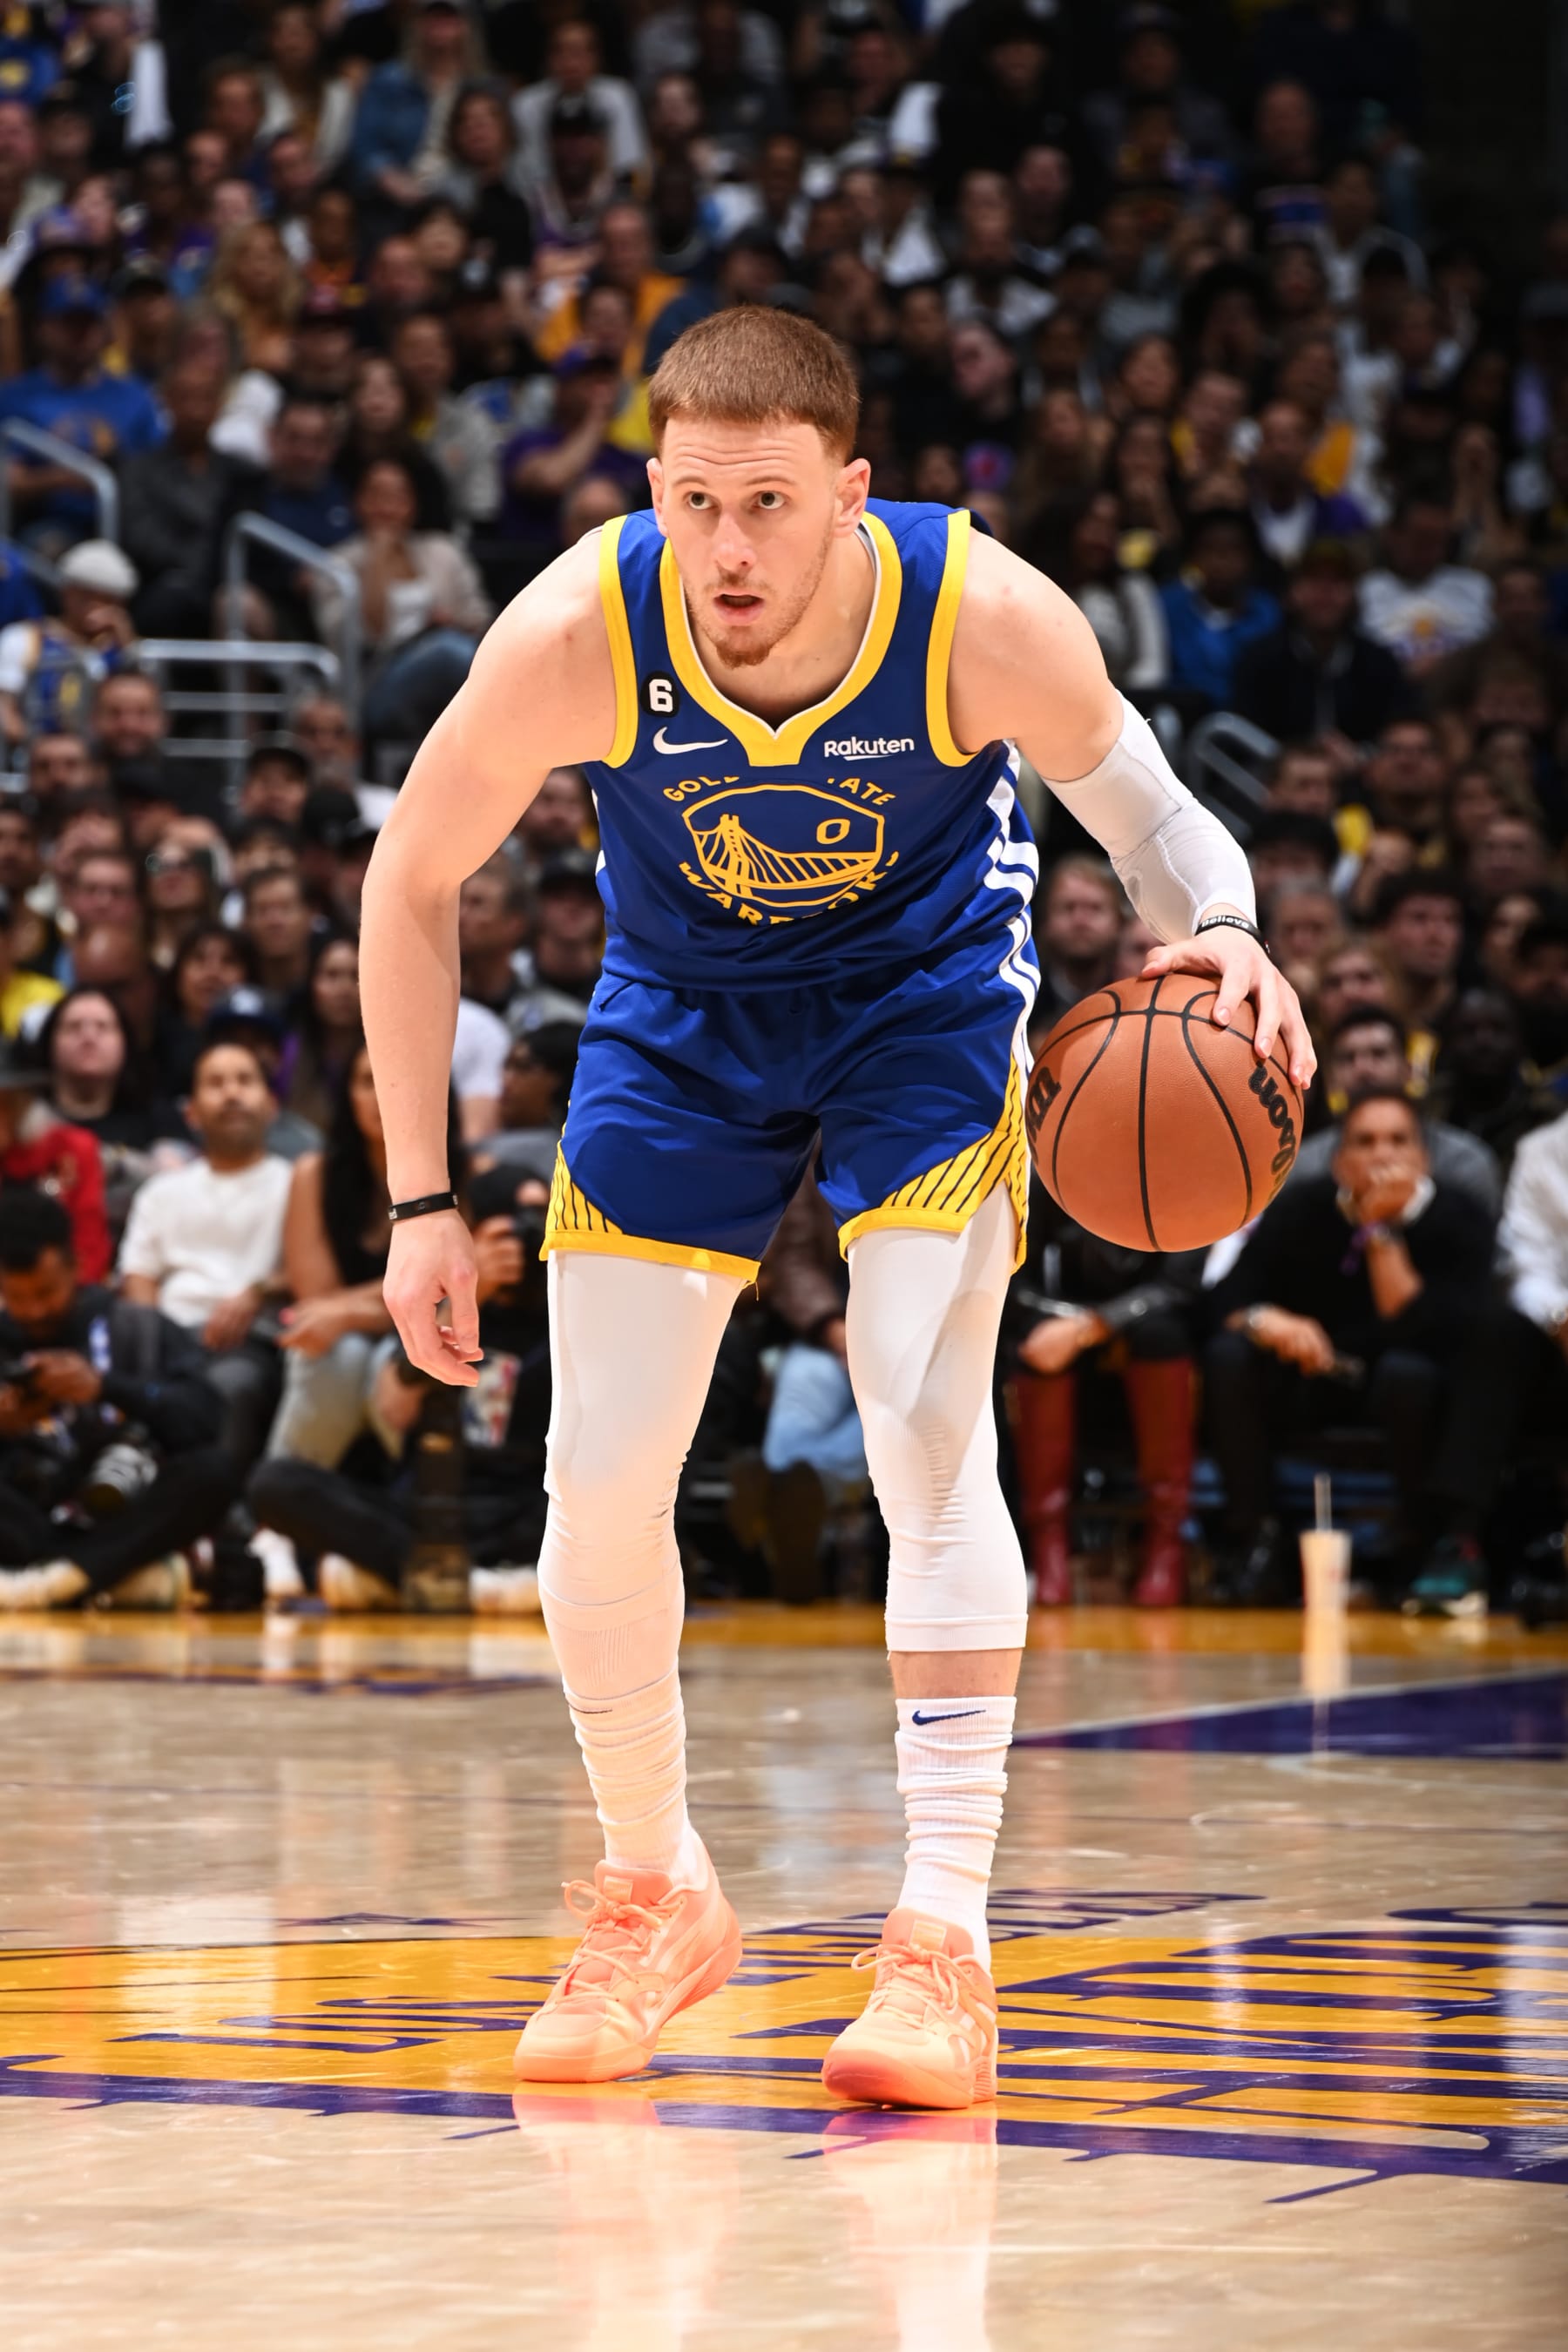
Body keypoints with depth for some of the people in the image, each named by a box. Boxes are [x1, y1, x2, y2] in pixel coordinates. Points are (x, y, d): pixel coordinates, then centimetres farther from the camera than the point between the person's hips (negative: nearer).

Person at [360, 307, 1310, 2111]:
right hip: (684, 1009, 2)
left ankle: (944, 1941, -14)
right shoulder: (577, 635, -30)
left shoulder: (985, 618, -31)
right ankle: (656, 1897, 23)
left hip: (926, 999, -2)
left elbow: (1139, 802, -11)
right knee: (601, 1481, 0)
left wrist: (1219, 929, -34)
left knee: (927, 1433, -18)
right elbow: (413, 881, -13)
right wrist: (421, 1199, -13)